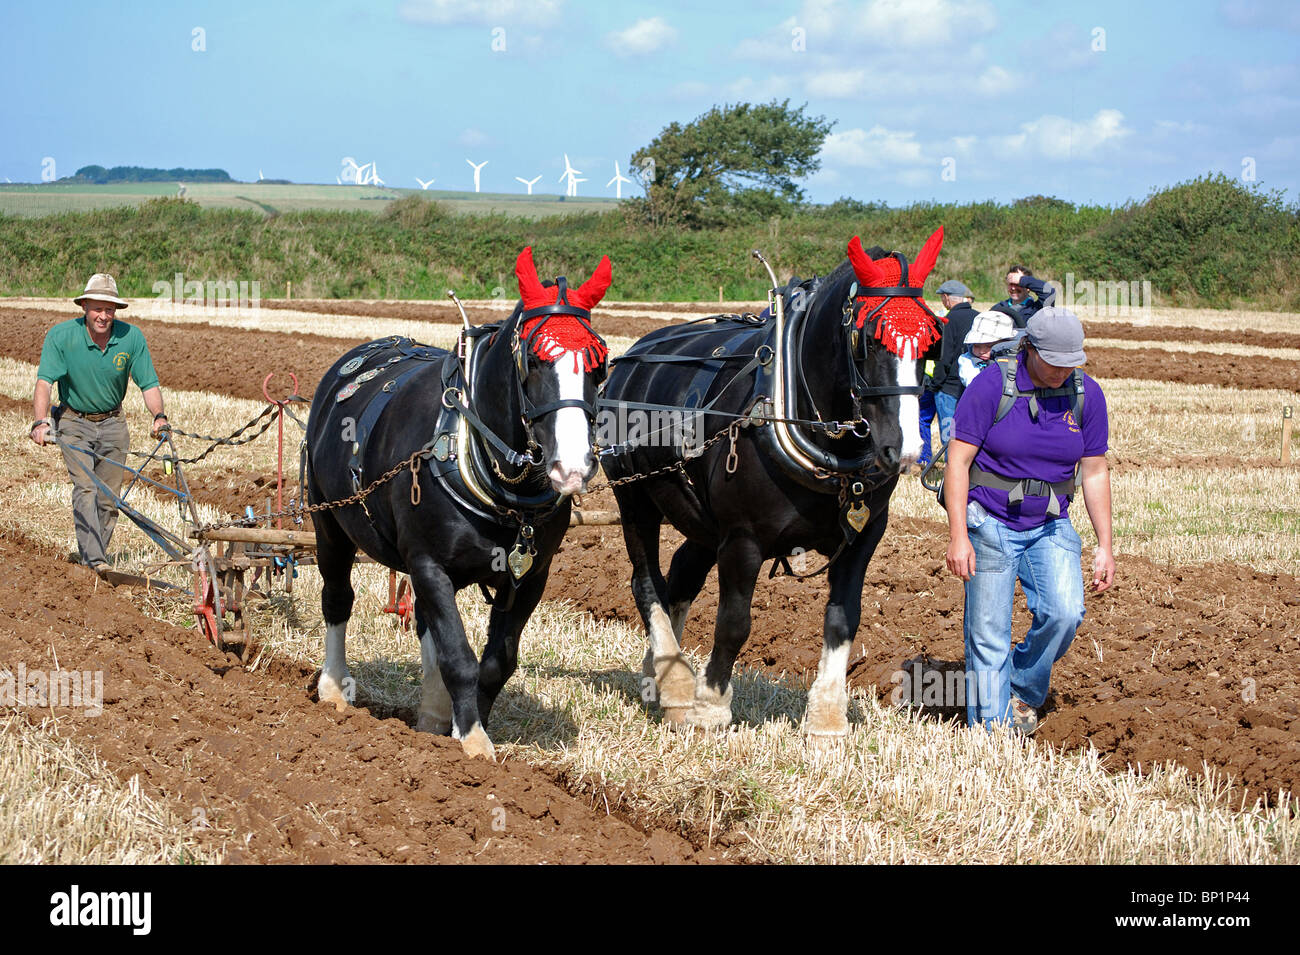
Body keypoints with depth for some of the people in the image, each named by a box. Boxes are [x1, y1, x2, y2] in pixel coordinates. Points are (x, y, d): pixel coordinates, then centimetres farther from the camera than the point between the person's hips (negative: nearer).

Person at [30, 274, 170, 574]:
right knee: (85, 487, -18)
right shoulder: (60, 336, -19)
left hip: (113, 423, 3)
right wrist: (41, 421, -41)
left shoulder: (132, 337, -12)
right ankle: (94, 559, -27)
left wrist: (159, 416, -28)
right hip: (74, 422, -3)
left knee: (109, 496, 5)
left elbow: (149, 383, -10)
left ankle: (93, 555, 22)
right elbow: (45, 382, -26)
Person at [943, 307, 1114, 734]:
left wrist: (1105, 547, 4)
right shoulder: (992, 385, -13)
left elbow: (1095, 473, 6)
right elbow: (958, 461, -12)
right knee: (989, 636, -4)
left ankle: (1024, 691, 9)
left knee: (1065, 613, -17)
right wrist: (957, 536, -18)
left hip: (1050, 528, 3)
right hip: (989, 526, -3)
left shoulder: (1087, 395, -2)